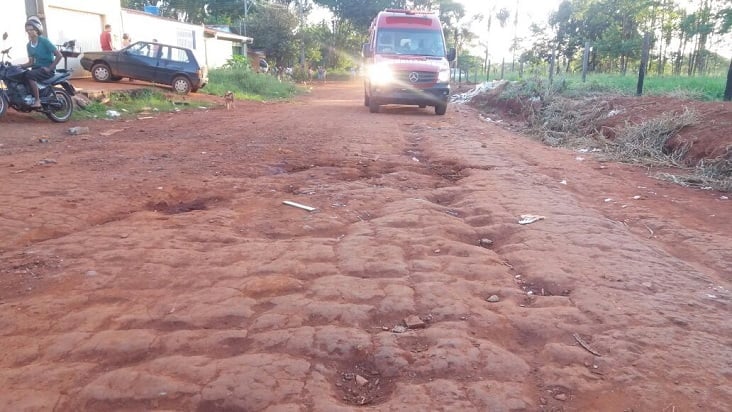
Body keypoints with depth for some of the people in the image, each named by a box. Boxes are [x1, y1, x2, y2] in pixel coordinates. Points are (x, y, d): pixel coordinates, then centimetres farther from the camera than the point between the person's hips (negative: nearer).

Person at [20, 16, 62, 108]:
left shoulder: (44, 41, -10)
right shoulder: (29, 45, 11)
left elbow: (59, 55, -15)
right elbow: (31, 62, 14)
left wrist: (50, 68, -17)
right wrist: (19, 66, -4)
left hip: (46, 69, -7)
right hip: (36, 68, 7)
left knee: (29, 75, -31)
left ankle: (37, 100, -28)